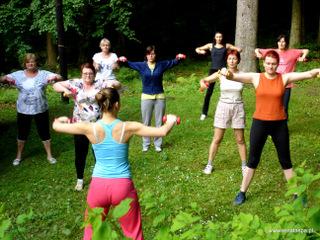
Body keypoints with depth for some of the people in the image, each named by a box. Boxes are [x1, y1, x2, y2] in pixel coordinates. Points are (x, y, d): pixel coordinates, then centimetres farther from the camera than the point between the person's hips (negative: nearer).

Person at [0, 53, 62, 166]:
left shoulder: (44, 74, -6)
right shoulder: (18, 75, -4)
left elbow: (60, 78, -11)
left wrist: (54, 77, -35)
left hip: (41, 110, -1)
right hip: (23, 110, 1)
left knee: (44, 132, 10)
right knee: (22, 133, 15)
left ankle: (49, 155, 26)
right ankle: (18, 156, 33)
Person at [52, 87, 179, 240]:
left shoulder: (90, 128, -10)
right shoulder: (127, 128, -13)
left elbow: (56, 126, 2)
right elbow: (162, 132, -8)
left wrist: (62, 120, 25)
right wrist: (171, 121, 13)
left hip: (98, 186, 1)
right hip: (122, 186, -1)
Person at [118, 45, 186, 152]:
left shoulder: (161, 64, 0)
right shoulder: (141, 65, -1)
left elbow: (173, 62, 0)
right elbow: (130, 64, -5)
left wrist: (179, 58, -23)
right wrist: (123, 60, -28)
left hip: (160, 97, 1)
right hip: (146, 97, 0)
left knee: (159, 122, 8)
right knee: (146, 123, 9)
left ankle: (158, 144, 21)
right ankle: (145, 144, 22)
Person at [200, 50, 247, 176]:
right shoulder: (220, 74, -5)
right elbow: (204, 80, -2)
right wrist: (202, 82, -24)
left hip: (238, 108, 0)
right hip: (223, 107, 0)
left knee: (240, 140, 8)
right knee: (217, 139, 5)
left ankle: (244, 165, 24)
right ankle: (209, 164, 19)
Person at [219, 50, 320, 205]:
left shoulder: (285, 78, -4)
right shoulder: (255, 77, -5)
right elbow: (235, 76, -17)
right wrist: (227, 74, -41)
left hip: (279, 124, 0)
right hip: (259, 123, 0)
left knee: (285, 160, 12)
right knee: (253, 159, 10)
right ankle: (242, 193, 24)